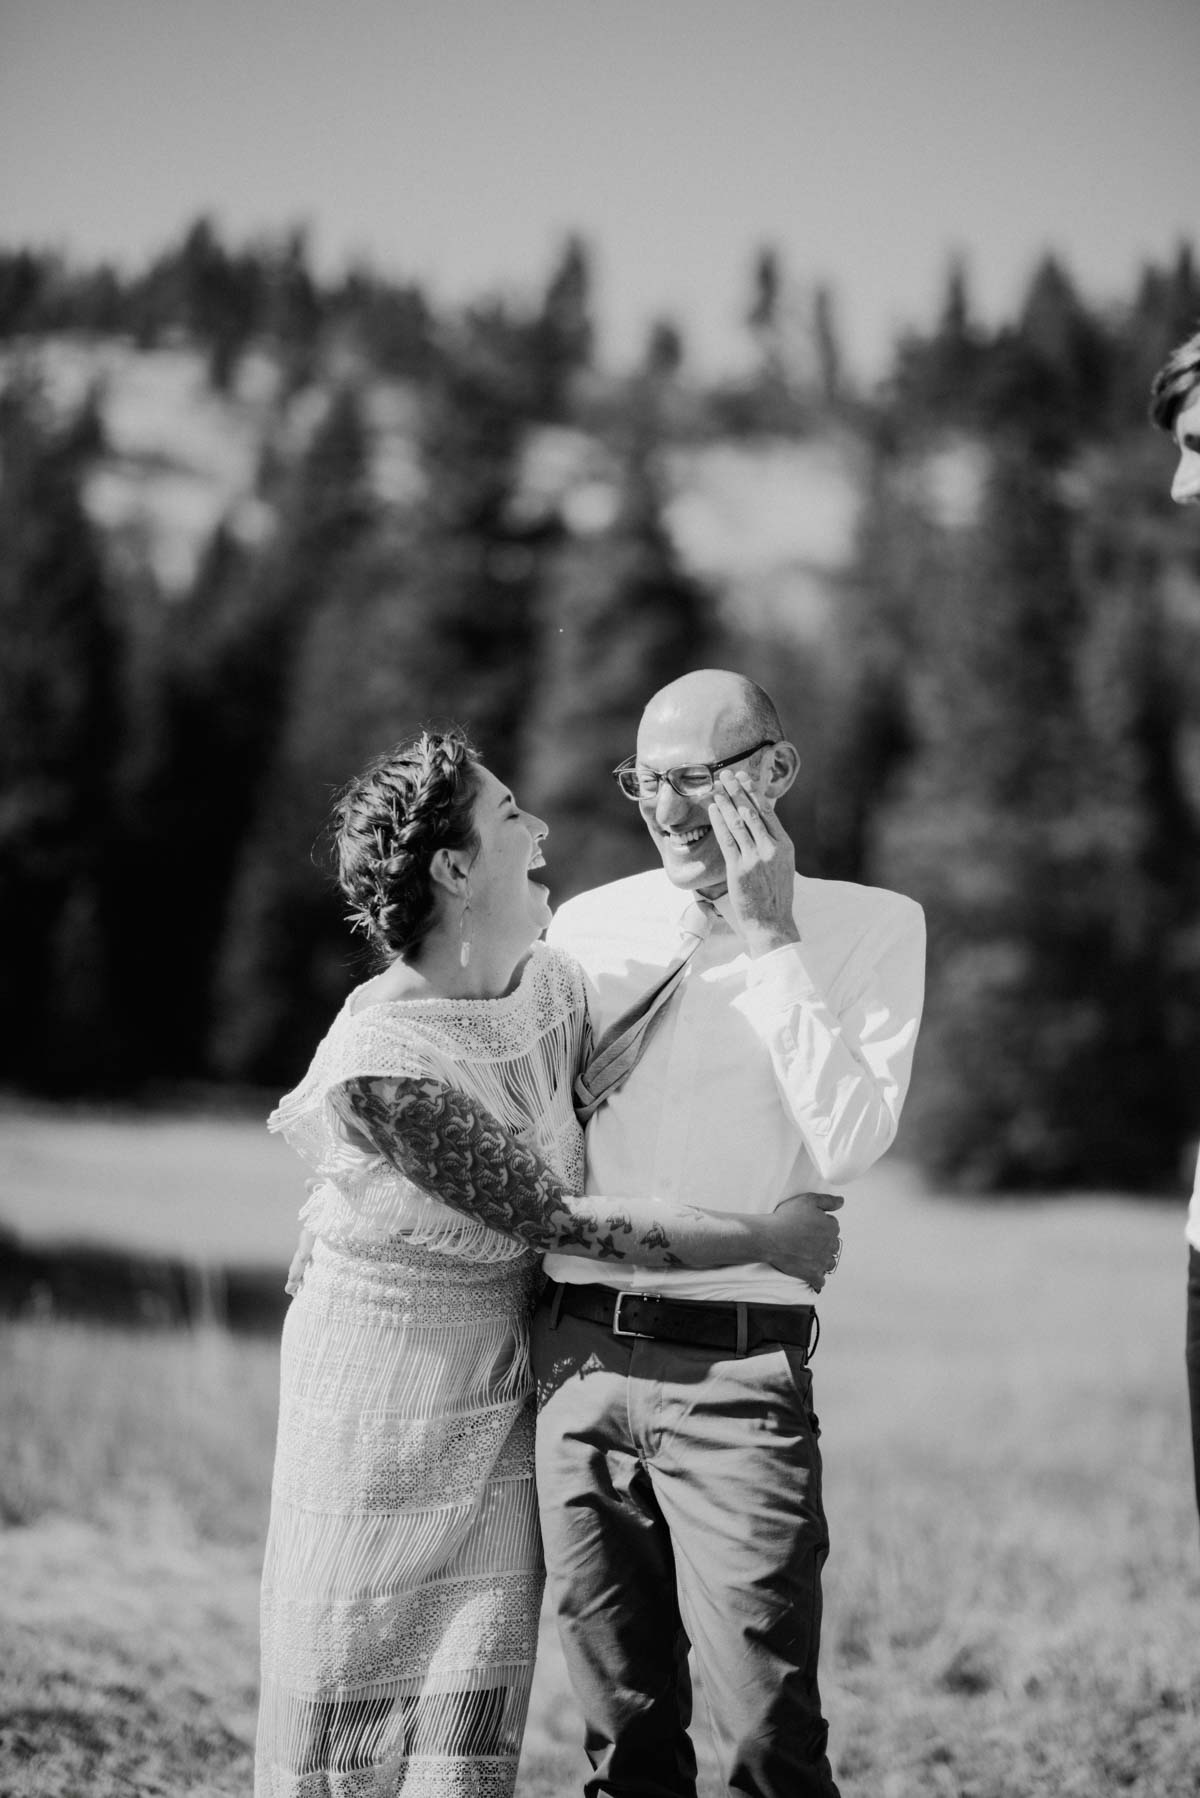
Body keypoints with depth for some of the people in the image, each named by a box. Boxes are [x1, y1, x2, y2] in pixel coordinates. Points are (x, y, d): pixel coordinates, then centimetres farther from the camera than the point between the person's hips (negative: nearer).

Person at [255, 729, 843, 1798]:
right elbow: (558, 1220, -21)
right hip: (383, 1379, -5)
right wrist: (768, 1241, -16)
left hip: (504, 1372, 6)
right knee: (347, 1702, 2)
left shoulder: (555, 986, -2)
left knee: (474, 1707, 2)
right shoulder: (382, 1065, -24)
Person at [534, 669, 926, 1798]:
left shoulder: (870, 928, 3)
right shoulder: (590, 926, 12)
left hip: (735, 1369, -3)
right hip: (575, 1356, 4)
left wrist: (769, 938, -9)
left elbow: (847, 1142, -9)